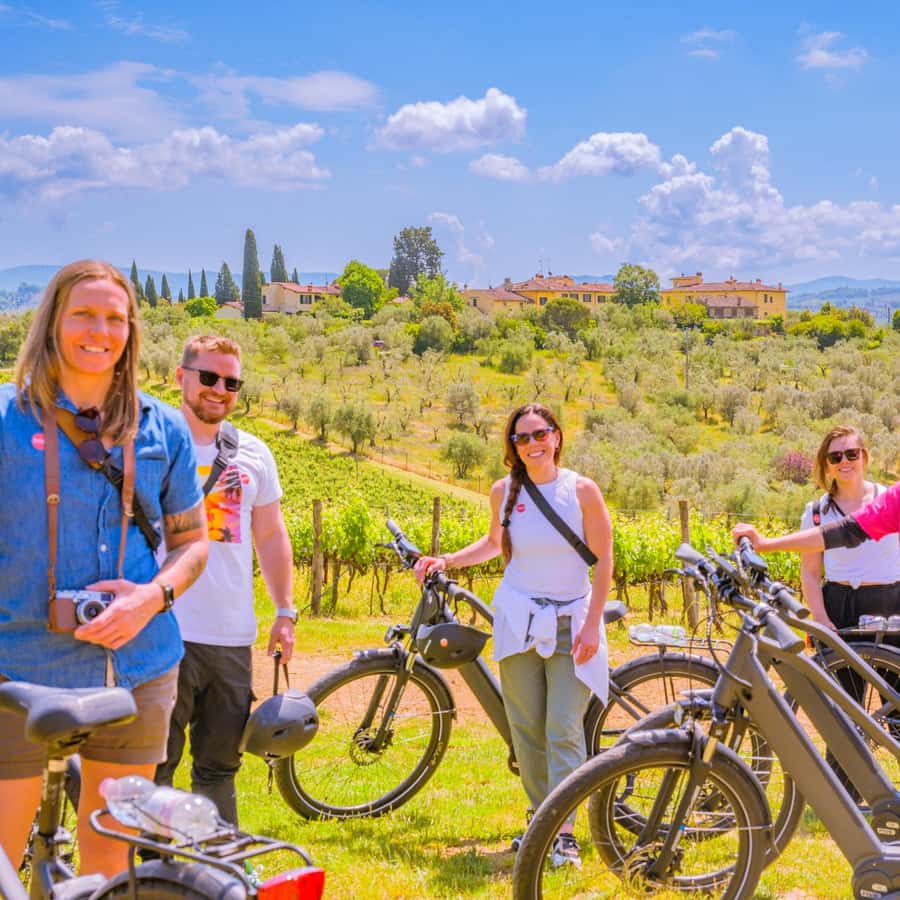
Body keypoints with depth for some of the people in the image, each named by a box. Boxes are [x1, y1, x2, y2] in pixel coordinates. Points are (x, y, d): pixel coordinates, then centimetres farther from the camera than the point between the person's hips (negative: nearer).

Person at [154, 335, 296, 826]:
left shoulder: (254, 453, 11)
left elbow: (271, 535, 18)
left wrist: (286, 611, 12)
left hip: (233, 638, 4)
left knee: (219, 766, 12)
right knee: (154, 765, -2)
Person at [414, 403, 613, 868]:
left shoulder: (582, 490, -7)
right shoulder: (504, 491, 1)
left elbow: (603, 561, -5)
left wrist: (592, 624, -10)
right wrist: (446, 560, 7)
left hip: (571, 623, -3)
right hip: (518, 620, 3)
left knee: (564, 729, -8)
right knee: (527, 728, 7)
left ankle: (564, 832, -4)